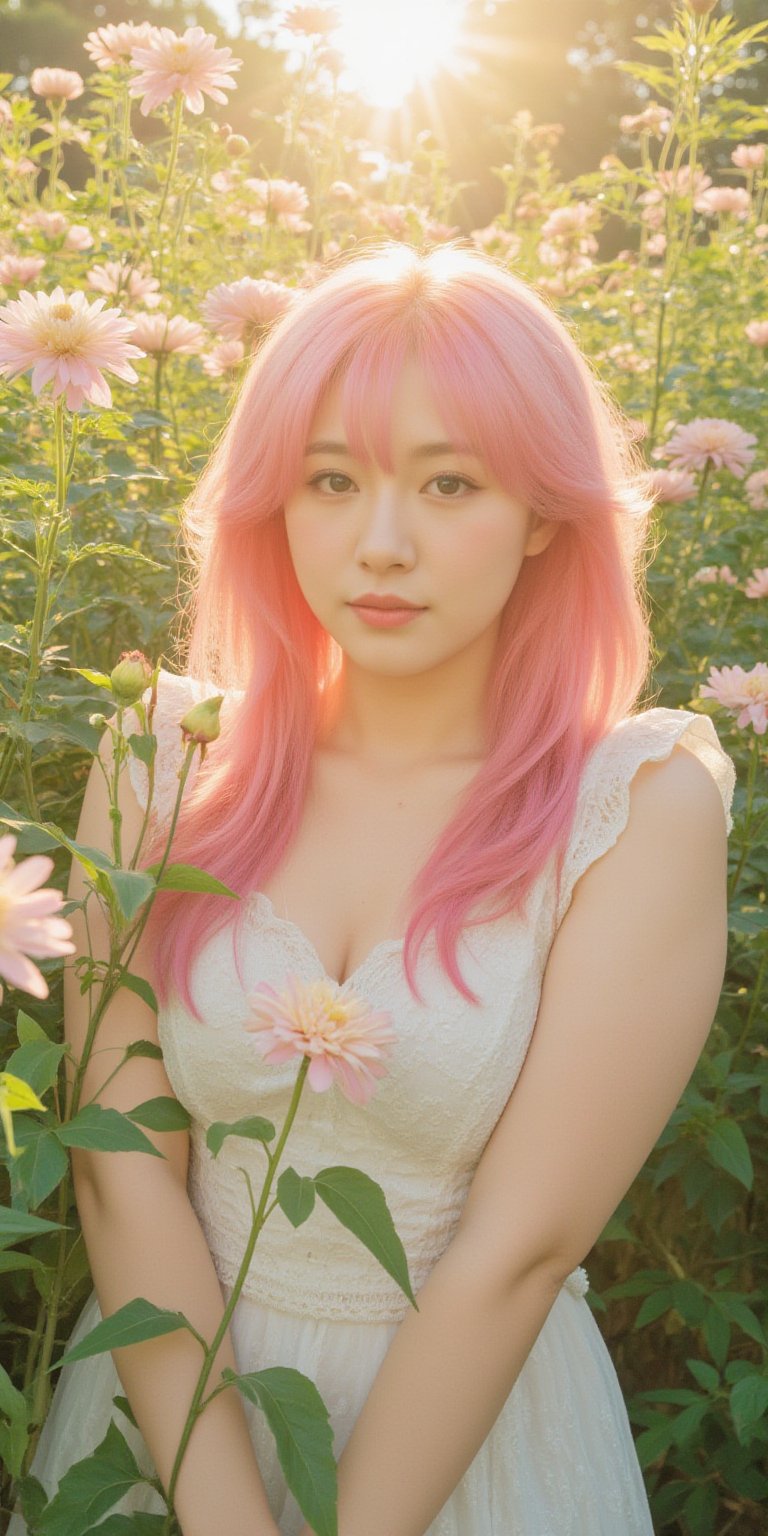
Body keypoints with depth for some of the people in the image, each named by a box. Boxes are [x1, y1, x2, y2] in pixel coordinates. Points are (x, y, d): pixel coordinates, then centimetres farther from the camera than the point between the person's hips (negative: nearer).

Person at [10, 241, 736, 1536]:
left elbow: (523, 1243, -18)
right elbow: (125, 1168, -12)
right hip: (171, 1400, 2)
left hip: (472, 1426, -1)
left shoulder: (643, 806, -15)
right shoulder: (165, 764, -9)